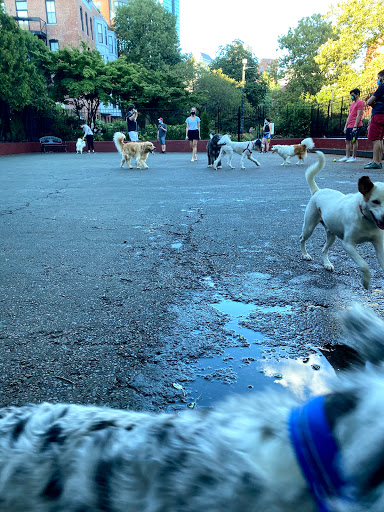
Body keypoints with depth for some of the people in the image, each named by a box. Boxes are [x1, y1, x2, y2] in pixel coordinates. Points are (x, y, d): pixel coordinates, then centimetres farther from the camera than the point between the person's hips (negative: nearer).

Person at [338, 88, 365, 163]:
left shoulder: (360, 102, -5)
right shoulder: (352, 104, 22)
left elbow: (358, 115, -13)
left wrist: (355, 126, -20)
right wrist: (345, 126, 16)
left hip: (355, 126, -9)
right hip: (349, 126, 9)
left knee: (354, 141, -9)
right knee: (347, 141, 7)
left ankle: (353, 157, -6)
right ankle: (347, 157, 10)